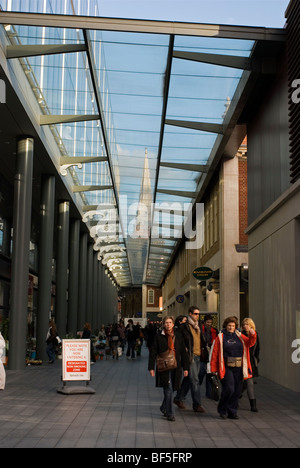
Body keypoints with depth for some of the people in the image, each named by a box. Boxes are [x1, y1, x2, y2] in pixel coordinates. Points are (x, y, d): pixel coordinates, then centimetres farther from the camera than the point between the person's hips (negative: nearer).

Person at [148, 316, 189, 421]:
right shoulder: (159, 337, -1)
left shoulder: (178, 336, 8)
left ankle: (164, 408, 32)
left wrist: (185, 368, 7)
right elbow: (153, 352, 0)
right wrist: (151, 368, -5)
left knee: (171, 389, 10)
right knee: (168, 390, -7)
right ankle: (170, 414, 1)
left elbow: (183, 352, 10)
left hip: (176, 368, 3)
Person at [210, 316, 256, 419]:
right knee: (229, 389, -12)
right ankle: (222, 410, 9)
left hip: (238, 368, 5)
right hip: (226, 367, -4)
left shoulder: (239, 336, 13)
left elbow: (250, 343, 3)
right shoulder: (220, 337, 1)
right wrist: (213, 368, -6)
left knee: (237, 391, 6)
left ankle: (232, 412, 18)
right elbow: (214, 353, -2)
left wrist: (252, 335, -18)